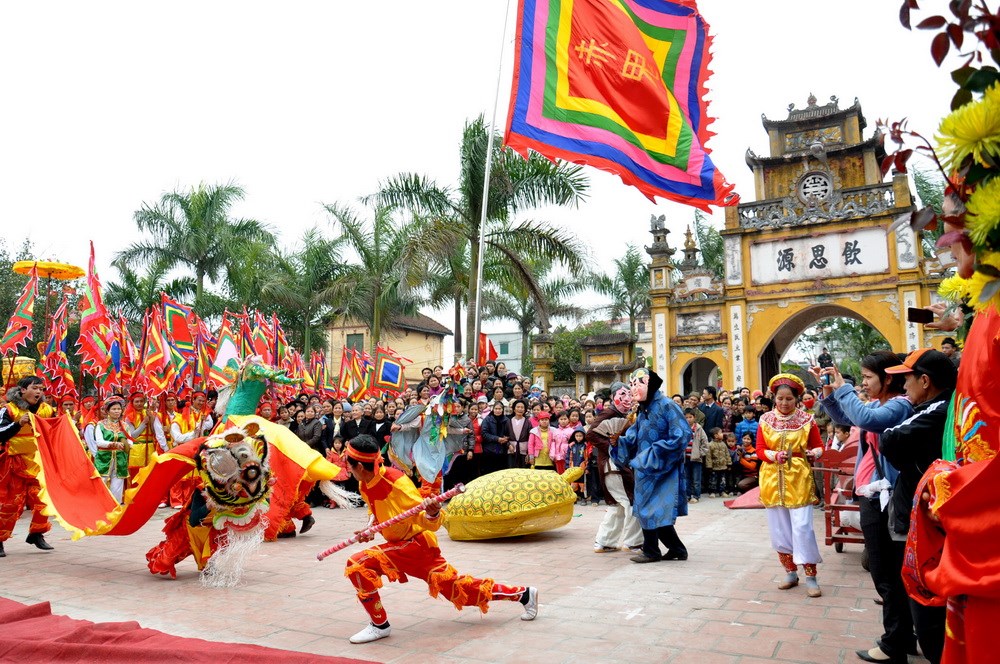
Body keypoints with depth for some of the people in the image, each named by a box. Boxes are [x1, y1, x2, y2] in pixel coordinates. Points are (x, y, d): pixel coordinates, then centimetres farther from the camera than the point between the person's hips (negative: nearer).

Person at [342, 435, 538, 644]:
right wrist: (369, 528, -2)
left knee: (357, 565, -18)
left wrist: (432, 513, -46)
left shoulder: (395, 482, -26)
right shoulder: (364, 485, -2)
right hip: (400, 544, 8)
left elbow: (431, 523, -23)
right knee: (458, 588, 10)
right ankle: (523, 593, 22)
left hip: (415, 543, -8)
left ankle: (379, 625, -1)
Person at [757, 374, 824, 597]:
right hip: (772, 480, 3)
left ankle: (811, 578, 3)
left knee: (802, 527, -9)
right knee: (779, 529, 9)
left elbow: (819, 447, 4)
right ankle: (791, 573, 24)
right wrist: (775, 455, -17)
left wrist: (814, 453, -18)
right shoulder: (765, 420, 3)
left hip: (799, 479, -3)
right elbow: (760, 450, 2)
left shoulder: (807, 420, -2)